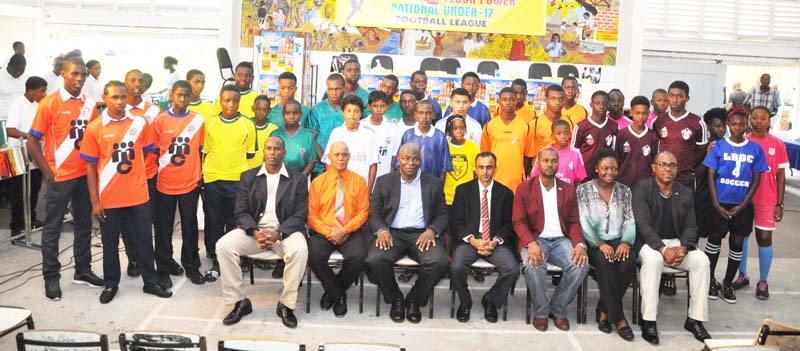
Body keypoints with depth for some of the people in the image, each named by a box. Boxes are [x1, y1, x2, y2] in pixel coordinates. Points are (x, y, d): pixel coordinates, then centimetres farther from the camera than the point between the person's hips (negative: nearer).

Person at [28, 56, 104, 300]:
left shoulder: (89, 104, 5)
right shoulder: (49, 103, -9)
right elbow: (32, 142, -8)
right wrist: (48, 172, -11)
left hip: (85, 175, 5)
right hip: (60, 177, -5)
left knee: (84, 224, 13)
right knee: (53, 228, 5)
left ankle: (83, 270, 26)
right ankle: (51, 278, 14)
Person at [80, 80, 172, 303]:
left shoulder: (140, 124, -1)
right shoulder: (94, 128, -5)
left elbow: (148, 153, 12)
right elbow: (90, 167, -2)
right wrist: (94, 201, -5)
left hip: (138, 195, 1)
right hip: (108, 198, -1)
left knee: (144, 239, 9)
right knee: (110, 243, 11)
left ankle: (151, 282, 23)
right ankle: (110, 284, 27)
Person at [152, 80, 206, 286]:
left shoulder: (198, 120, 1)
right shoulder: (160, 120, -2)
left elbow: (200, 151, 7)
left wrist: (200, 176, 7)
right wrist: (155, 175, 2)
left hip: (190, 183, 1)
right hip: (165, 183, -1)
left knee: (190, 227, 9)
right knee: (164, 229, 7)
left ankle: (191, 267, 22)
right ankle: (163, 269, 19)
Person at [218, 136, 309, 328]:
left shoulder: (298, 179, 4)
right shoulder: (248, 177, 10)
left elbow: (300, 215, -3)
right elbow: (241, 212, 4)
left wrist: (278, 234, -19)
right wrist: (255, 233, -16)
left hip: (285, 231, -2)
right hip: (254, 229, 2)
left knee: (300, 249, -34)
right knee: (224, 245, -24)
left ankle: (286, 304, -16)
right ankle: (240, 302, -10)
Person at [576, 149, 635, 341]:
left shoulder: (624, 191, 13)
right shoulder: (583, 190, 3)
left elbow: (630, 221, 6)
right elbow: (583, 222, -6)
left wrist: (626, 242, -14)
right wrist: (599, 244, -21)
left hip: (618, 240, 3)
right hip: (593, 242, -3)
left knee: (628, 263, -29)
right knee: (605, 262, -34)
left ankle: (603, 311, -13)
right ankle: (618, 317, -24)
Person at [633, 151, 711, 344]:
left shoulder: (685, 193, 10)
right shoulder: (642, 189, -5)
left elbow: (690, 226, 7)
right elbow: (643, 224, -15)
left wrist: (684, 247, -15)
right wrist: (663, 249, -26)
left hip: (677, 242, 5)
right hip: (648, 241, -4)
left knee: (702, 260, -21)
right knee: (653, 260, -36)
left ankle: (695, 319, -9)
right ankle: (648, 321, -29)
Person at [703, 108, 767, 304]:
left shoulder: (755, 149, 1)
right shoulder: (719, 146, -3)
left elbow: (756, 179, 2)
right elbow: (711, 175, -2)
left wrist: (743, 205, -6)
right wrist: (716, 204, -9)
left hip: (743, 205, 1)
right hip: (721, 203, -1)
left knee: (737, 243, 8)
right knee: (715, 239, 6)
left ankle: (728, 283, 21)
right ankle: (710, 280, 20)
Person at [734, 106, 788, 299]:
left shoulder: (777, 144, -1)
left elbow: (780, 176, 2)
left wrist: (779, 204, -1)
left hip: (767, 201, -1)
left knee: (764, 238, 3)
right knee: (741, 236, 9)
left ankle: (763, 282, 13)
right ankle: (742, 276, 23)